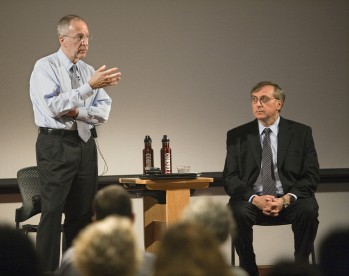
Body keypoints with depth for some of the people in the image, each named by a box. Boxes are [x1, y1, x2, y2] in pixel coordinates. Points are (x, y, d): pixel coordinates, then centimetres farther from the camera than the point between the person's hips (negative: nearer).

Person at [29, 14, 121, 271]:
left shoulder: (89, 71, 12)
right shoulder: (45, 67, -6)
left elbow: (103, 112, 5)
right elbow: (54, 106, -21)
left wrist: (78, 111, -14)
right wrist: (89, 86, -27)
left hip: (86, 145, 6)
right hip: (56, 145, -6)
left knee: (83, 213, 7)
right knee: (53, 212, -8)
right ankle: (47, 269, -4)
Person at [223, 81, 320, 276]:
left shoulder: (301, 133, 6)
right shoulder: (237, 136, 7)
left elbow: (311, 176, 0)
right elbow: (230, 178, 1)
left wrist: (287, 199, -17)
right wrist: (255, 199, -18)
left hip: (290, 201, 0)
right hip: (253, 201, 0)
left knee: (308, 210, -32)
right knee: (238, 212, -32)